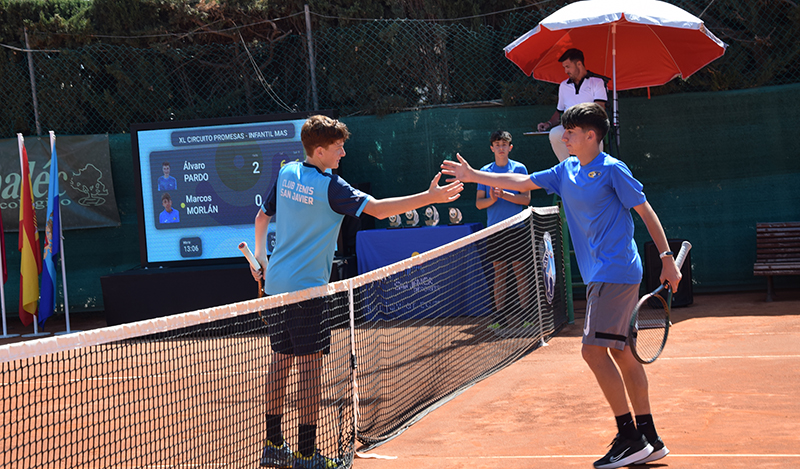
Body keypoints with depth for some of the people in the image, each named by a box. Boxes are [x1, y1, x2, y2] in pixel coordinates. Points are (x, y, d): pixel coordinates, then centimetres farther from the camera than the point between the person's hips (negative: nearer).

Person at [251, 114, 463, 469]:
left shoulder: (286, 173, 8)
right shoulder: (329, 186, -14)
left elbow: (262, 216, 19)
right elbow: (378, 209, -18)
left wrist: (259, 254, 27)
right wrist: (429, 197, -16)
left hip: (275, 284, 8)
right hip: (306, 288, -8)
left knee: (281, 359, 14)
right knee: (310, 364, -2)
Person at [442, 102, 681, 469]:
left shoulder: (611, 170, -9)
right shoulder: (566, 170, 13)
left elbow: (645, 210, -8)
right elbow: (522, 183, 19)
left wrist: (667, 258, -12)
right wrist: (473, 176, 16)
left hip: (615, 271, -8)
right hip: (600, 274, 8)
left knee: (594, 349, -14)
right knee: (621, 352, 8)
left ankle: (630, 438, -10)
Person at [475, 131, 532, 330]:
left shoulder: (519, 168, 3)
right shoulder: (485, 171, 8)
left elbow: (526, 198, -3)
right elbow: (479, 202, 7)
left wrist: (504, 194, -16)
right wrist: (492, 199, -13)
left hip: (516, 228, -2)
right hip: (494, 229, 2)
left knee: (520, 271, -2)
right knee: (499, 273, 4)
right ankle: (500, 318, 8)